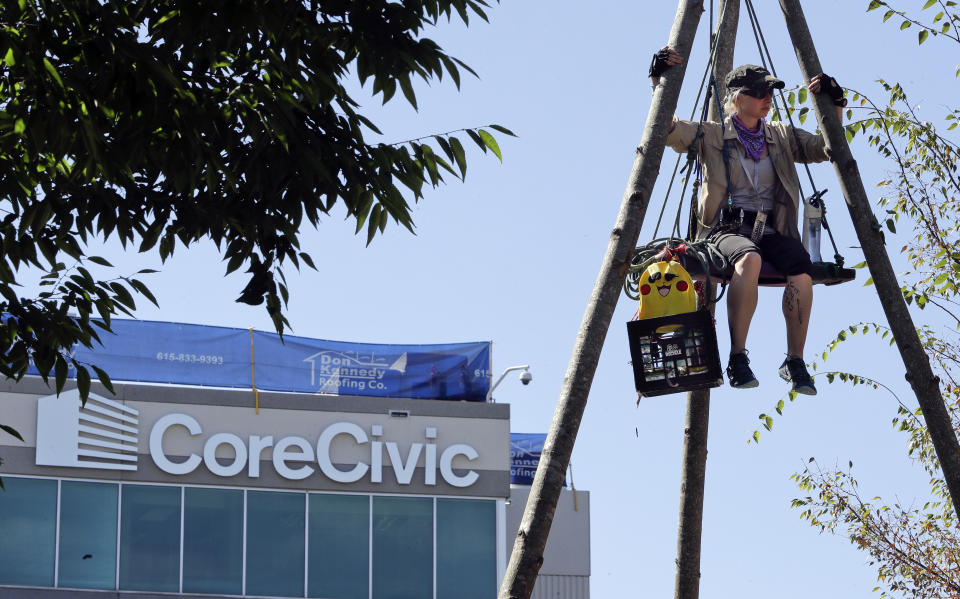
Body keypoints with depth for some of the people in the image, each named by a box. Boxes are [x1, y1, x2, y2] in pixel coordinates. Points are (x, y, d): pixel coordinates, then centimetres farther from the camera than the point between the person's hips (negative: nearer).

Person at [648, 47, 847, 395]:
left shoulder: (781, 137, 20)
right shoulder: (713, 137, 10)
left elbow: (826, 150, 21)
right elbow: (666, 129, 4)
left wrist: (835, 105, 9)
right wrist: (660, 82, -6)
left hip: (770, 231, 3)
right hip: (726, 229, -3)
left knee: (800, 267, -32)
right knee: (749, 259, -40)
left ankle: (795, 361, -20)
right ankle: (737, 359, -34)